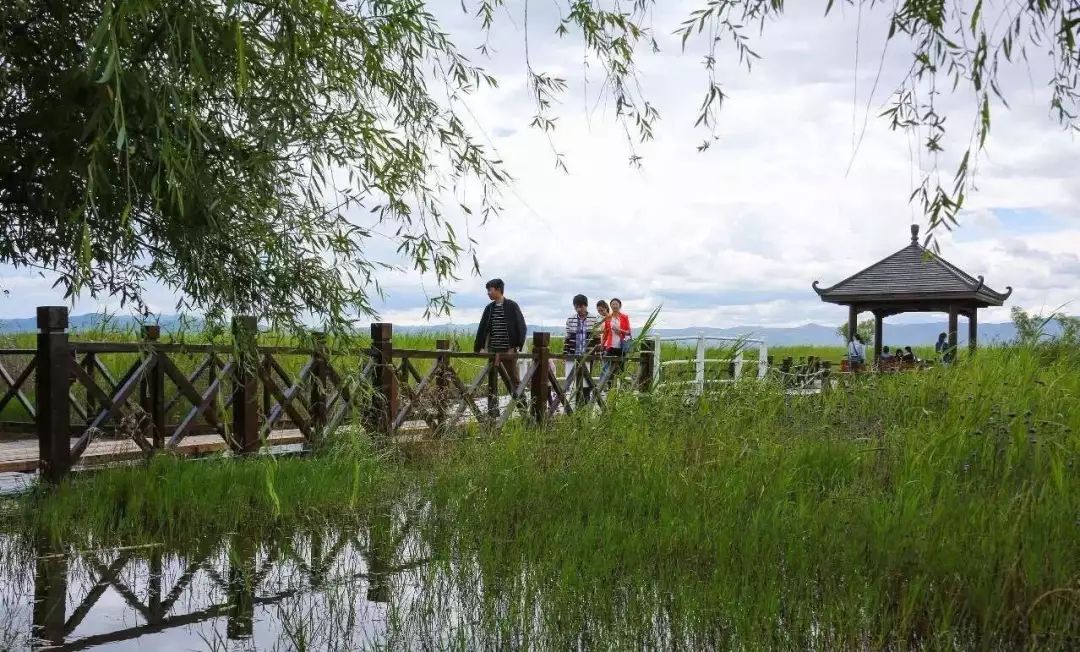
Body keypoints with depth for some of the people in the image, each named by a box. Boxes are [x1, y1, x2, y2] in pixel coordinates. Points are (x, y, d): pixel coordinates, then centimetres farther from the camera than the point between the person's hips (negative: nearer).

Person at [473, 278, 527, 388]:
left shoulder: (512, 306, -5)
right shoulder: (489, 308, 10)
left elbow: (520, 327, -6)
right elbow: (482, 328, 12)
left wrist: (515, 347, -12)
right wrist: (480, 347, 5)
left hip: (508, 350, -5)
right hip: (492, 350, 5)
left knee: (514, 378, 2)